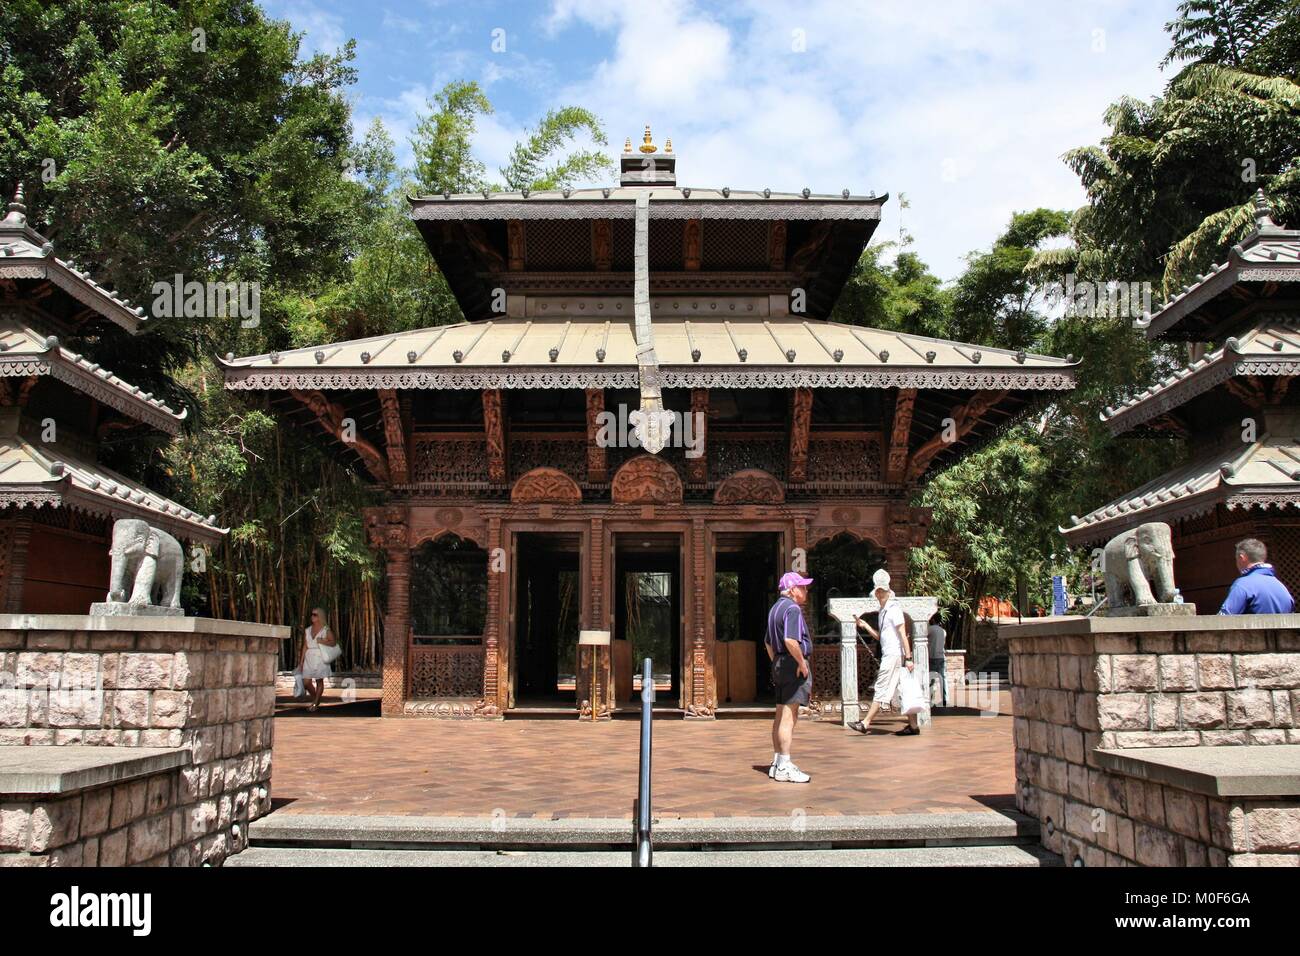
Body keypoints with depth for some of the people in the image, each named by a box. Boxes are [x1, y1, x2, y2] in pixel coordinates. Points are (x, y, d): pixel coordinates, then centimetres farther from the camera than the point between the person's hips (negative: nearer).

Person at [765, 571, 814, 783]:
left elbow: (768, 642, 25)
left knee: (780, 715, 13)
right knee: (789, 716, -8)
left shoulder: (776, 608, 18)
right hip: (794, 664, -10)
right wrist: (802, 662, -17)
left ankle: (777, 764, 20)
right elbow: (790, 640, -28)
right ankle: (784, 766, -7)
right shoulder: (792, 608, -14)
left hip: (780, 664, 10)